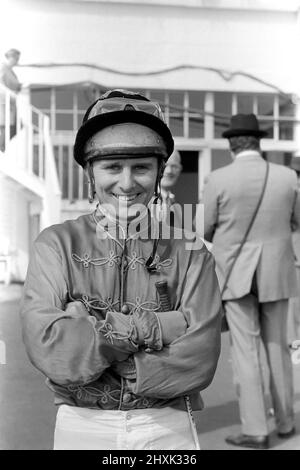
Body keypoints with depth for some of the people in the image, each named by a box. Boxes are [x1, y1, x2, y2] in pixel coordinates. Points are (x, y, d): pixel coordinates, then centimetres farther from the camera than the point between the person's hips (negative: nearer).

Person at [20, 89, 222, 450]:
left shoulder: (188, 252, -6)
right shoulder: (56, 244, -6)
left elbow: (199, 359, -14)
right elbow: (47, 347, -17)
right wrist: (154, 326, -20)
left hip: (167, 429, 0)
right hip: (81, 429, 0)